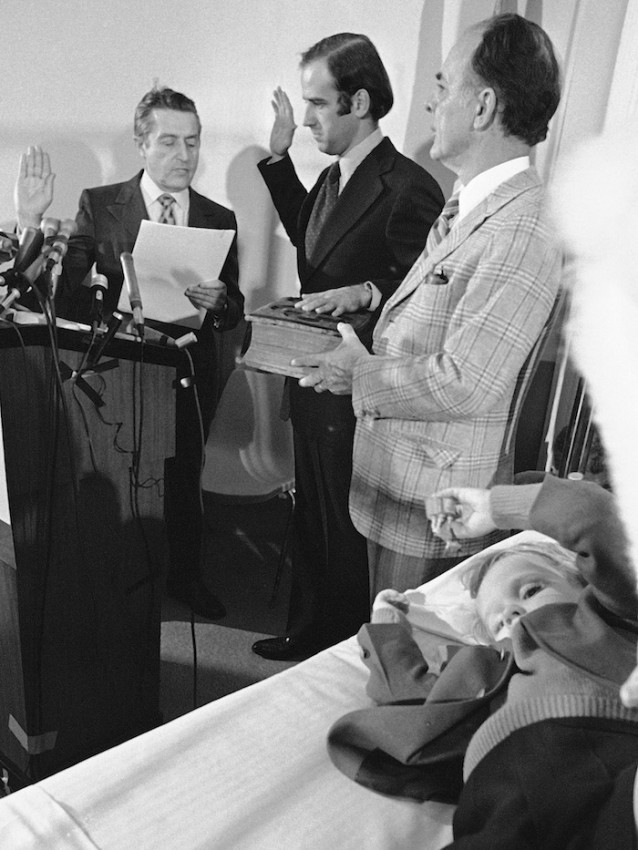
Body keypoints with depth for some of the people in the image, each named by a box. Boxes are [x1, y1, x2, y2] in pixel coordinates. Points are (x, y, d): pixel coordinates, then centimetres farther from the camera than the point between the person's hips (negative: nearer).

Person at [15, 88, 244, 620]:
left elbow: (234, 312, 3)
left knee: (184, 481, 15)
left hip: (189, 374, 2)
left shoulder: (219, 219, 3)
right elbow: (62, 295, -10)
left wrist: (217, 302, -20)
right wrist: (33, 224, -22)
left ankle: (186, 577, 38)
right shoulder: (99, 206, -3)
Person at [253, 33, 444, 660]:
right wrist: (278, 156, 18)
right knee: (310, 517, 21)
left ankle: (346, 651, 33)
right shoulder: (332, 178, 8)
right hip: (313, 382, 9)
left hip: (354, 394, -9)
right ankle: (308, 631, 42)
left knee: (344, 529, 9)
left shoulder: (408, 190, -19)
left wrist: (367, 291, -33)